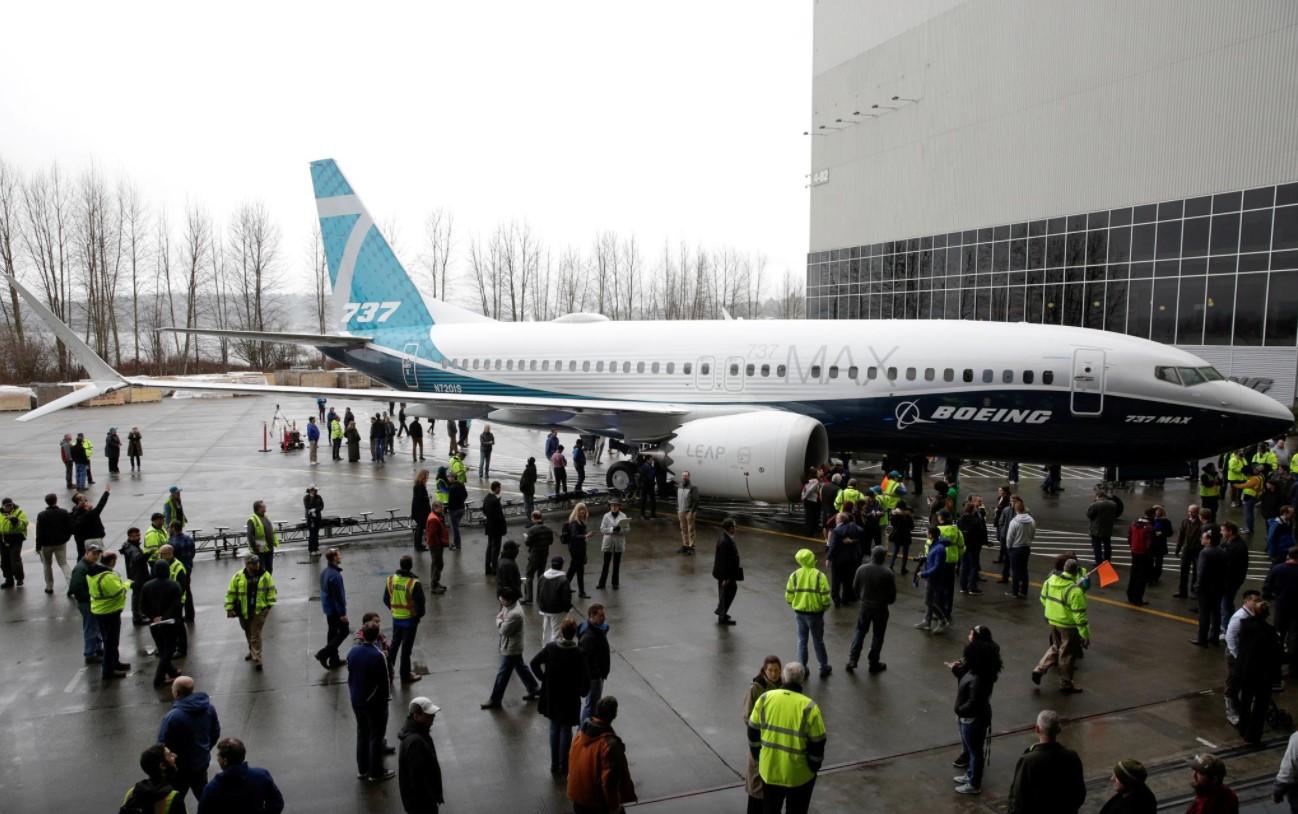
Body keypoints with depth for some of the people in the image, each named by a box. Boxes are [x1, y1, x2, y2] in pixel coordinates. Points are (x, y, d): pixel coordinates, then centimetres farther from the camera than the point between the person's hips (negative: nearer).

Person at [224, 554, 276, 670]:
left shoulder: (265, 576, -7)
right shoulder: (238, 576, -7)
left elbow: (271, 590, 0)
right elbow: (231, 593, -3)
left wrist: (269, 604, -6)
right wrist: (229, 608, -6)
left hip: (259, 611, -3)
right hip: (243, 611, 3)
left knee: (256, 635, -7)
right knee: (248, 634, 21)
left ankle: (257, 659, -4)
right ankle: (253, 651, 43)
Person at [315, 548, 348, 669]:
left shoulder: (324, 572, 5)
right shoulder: (335, 575, -26)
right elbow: (338, 596, -24)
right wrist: (343, 613, -18)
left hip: (327, 608, 9)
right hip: (335, 610, -9)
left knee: (332, 632, 16)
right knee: (343, 631, 3)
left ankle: (334, 659, 25)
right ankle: (323, 654, -2)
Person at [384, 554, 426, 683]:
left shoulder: (391, 580, -7)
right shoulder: (414, 583, -23)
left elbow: (386, 599, 4)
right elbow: (420, 602, -18)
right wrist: (419, 615, 0)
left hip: (396, 618, 4)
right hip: (410, 619, -4)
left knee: (394, 644, 23)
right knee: (406, 647, 8)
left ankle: (388, 670, 31)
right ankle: (405, 675, 20)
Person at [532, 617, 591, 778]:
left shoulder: (550, 647, -12)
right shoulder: (579, 654, -21)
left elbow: (534, 663, -5)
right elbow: (585, 678, -18)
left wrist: (544, 678, 7)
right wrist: (582, 691, 1)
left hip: (552, 696, 3)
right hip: (569, 698, -3)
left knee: (554, 728, 20)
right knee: (566, 731, 12)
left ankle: (555, 766, 29)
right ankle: (564, 768, 21)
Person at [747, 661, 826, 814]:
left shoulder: (765, 698, -8)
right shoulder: (809, 707, -18)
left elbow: (753, 732, 1)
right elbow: (817, 744, -12)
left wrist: (757, 758, 15)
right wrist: (813, 767, 4)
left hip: (769, 770, 3)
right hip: (799, 774, -3)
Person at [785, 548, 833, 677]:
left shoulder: (794, 575, -7)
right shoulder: (819, 576, -15)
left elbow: (788, 596, -2)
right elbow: (825, 596, -15)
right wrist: (825, 607, 5)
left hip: (799, 612, 2)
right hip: (815, 613, -2)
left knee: (802, 640, 16)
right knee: (818, 641, 13)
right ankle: (824, 668, 26)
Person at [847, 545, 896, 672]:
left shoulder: (861, 569, -9)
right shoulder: (888, 573, -17)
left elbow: (855, 587, 0)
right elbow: (892, 593, -11)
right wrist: (887, 601, 11)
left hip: (865, 606, 2)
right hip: (881, 608, -2)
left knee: (860, 631, 16)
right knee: (878, 635, 11)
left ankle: (852, 659, 10)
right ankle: (874, 664, 20)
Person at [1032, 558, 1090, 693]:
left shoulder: (1050, 580, -4)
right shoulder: (1075, 590, -25)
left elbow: (1043, 599, 10)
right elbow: (1079, 614, -24)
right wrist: (1085, 634, -17)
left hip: (1052, 621, 6)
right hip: (1068, 625, -6)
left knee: (1056, 647, 25)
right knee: (1067, 654, 10)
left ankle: (1039, 670, 16)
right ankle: (1066, 684, 24)